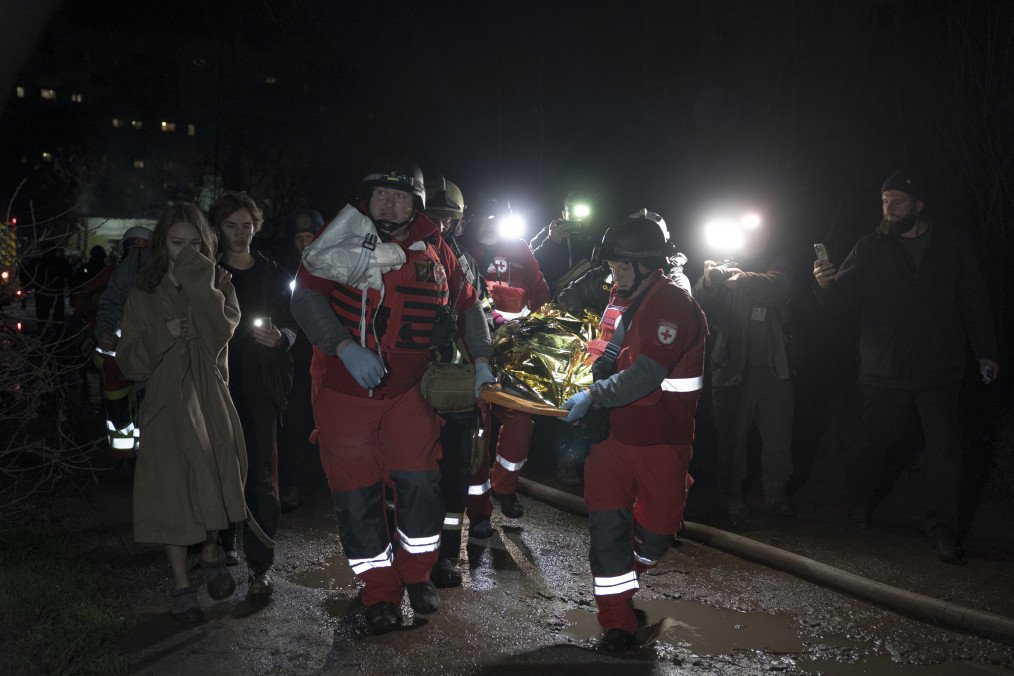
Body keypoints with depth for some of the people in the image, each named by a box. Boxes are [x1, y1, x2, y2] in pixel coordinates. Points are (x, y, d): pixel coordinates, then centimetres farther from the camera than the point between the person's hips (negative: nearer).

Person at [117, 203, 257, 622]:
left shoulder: (218, 283, 3)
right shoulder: (144, 293, 4)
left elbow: (220, 333, -17)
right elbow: (129, 361, 1)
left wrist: (199, 284, -20)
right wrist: (165, 333, -14)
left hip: (211, 401, 0)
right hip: (166, 404, 0)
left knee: (211, 486, 8)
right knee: (171, 492, -1)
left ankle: (212, 557, 35)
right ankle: (181, 585, 12)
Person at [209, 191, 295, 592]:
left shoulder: (273, 275, 11)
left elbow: (291, 326, 12)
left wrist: (279, 337, -8)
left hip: (261, 384, 0)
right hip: (218, 381, 1)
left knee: (260, 474, -8)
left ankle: (259, 566, -5)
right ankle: (225, 541, 30)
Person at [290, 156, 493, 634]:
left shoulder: (434, 252, 4)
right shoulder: (341, 238, -5)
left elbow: (468, 306, 15)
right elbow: (306, 296, -12)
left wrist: (480, 361, 5)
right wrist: (346, 348, -24)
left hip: (409, 390, 2)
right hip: (344, 390, -2)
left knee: (419, 482, 2)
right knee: (357, 494, 4)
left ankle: (416, 573, 26)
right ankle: (379, 591, 20)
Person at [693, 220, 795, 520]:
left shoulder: (778, 263, 4)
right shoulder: (726, 265, 4)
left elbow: (777, 288, -19)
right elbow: (701, 307, -7)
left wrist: (743, 279, -33)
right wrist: (707, 282, -26)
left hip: (772, 367, 1)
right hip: (731, 367, -1)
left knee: (778, 436, 7)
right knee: (732, 436, 7)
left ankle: (775, 494, 25)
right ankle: (731, 495, 22)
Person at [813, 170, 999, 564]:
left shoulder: (951, 244, 4)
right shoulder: (870, 249, 0)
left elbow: (974, 300, 11)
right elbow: (842, 300, -7)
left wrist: (985, 351, 10)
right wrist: (827, 284, -29)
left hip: (940, 372, 1)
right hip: (884, 373, -1)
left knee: (945, 451, 1)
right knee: (874, 443, 8)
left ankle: (942, 531, 13)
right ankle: (859, 513, 30)